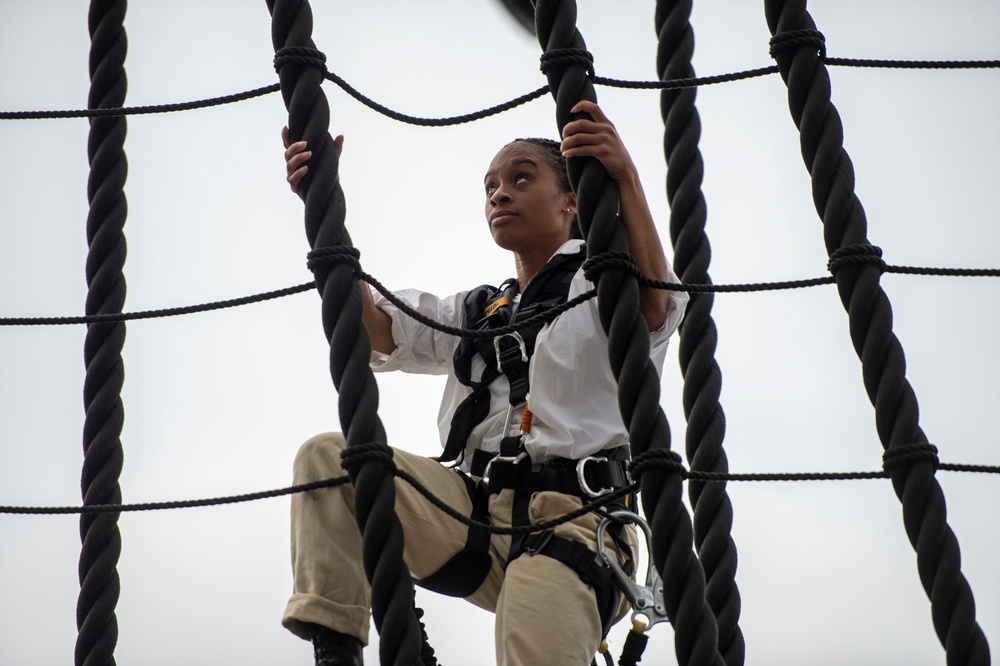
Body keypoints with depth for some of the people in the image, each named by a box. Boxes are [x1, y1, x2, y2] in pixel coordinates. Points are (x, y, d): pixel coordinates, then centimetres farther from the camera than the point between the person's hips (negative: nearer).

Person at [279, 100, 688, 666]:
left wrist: (626, 178, -30)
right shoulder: (475, 313, 29)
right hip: (475, 510, 6)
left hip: (571, 519, -6)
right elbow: (374, 328, 13)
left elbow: (655, 306, -16)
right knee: (327, 457, -10)